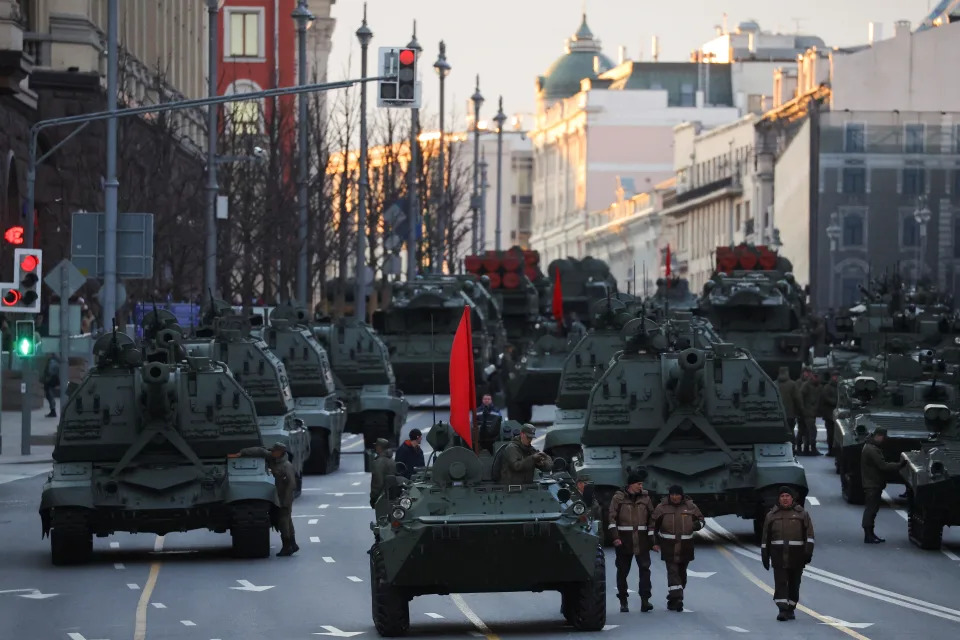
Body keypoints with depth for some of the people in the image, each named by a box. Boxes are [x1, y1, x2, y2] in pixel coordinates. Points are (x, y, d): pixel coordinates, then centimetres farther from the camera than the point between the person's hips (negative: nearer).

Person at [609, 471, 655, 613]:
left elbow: (651, 518, 14)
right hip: (623, 540, -2)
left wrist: (651, 537, 8)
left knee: (644, 568, -9)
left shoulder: (645, 498, 9)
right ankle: (623, 602, 13)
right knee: (622, 571, 4)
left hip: (641, 540, 2)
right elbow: (611, 518, -3)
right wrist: (615, 537, -13)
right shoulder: (618, 498, 1)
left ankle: (645, 600, -12)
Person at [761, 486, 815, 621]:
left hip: (796, 554, 0)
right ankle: (782, 610, -16)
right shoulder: (772, 515, 12)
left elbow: (809, 534, -1)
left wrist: (808, 550, -13)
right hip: (778, 553, 0)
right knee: (780, 582, -10)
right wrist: (765, 555, 9)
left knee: (794, 583, 5)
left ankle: (790, 609, 17)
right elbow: (766, 537, 14)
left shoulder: (801, 514, 7)